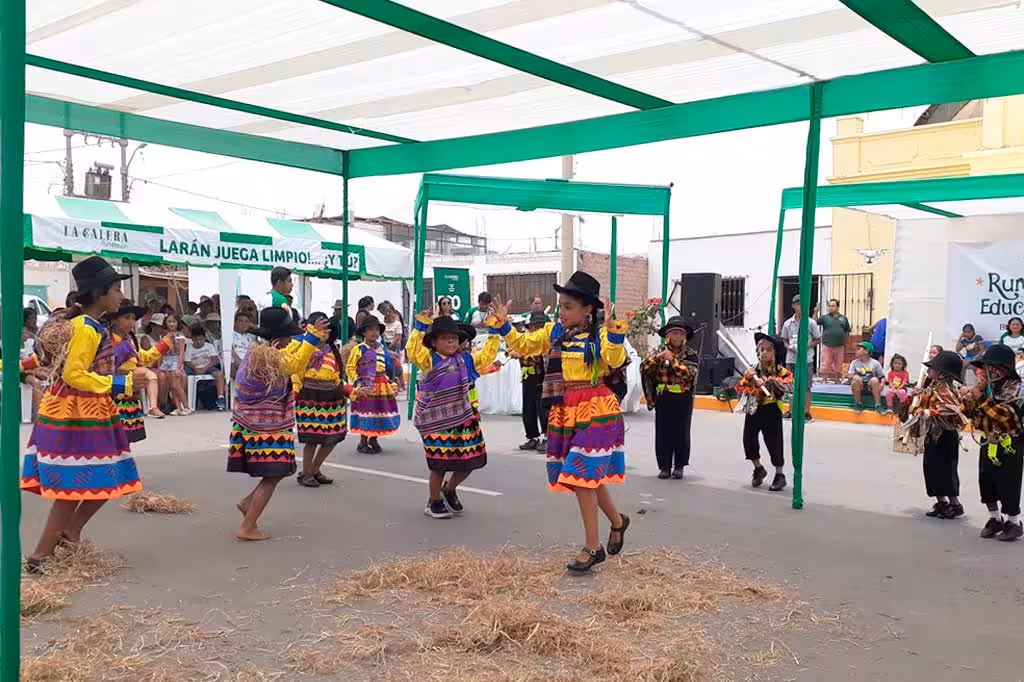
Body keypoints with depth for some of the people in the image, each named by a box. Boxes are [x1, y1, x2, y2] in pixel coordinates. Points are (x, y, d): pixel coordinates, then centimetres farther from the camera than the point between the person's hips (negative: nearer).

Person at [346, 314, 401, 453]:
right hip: (367, 387, -5)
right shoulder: (358, 349, -5)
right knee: (366, 413, -4)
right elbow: (350, 368, -6)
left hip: (382, 385, 5)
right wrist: (357, 383, -13)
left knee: (380, 412, 7)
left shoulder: (382, 349, 11)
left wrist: (390, 382, 15)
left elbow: (388, 368, 20)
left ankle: (373, 440, 23)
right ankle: (363, 443, 8)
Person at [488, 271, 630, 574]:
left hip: (594, 412, -7)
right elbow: (524, 345, 11)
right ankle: (617, 521, 40)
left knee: (581, 476, -9)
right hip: (564, 414, 7)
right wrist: (503, 325, 0)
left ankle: (592, 547, 4)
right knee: (589, 476, 15)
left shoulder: (598, 335, -10)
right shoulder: (554, 332, 7)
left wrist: (614, 331, -39)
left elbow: (614, 359, -26)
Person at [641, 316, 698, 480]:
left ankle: (679, 466, 15)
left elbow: (690, 374, -18)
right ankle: (664, 466, 11)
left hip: (683, 399, -1)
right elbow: (644, 370, -7)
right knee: (663, 433, 2)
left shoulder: (690, 354, -1)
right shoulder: (658, 351, 3)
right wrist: (657, 357, -20)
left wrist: (672, 360, -22)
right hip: (663, 398, 1)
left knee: (681, 433, 5)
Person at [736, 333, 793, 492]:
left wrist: (768, 381, -30)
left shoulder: (780, 371, -7)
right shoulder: (753, 370, 5)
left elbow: (790, 386, -24)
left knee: (774, 442, -1)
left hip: (771, 411, -4)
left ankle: (780, 475, 14)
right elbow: (740, 389, 3)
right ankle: (758, 469, 30)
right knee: (748, 439, 7)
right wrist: (746, 378, -15)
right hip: (753, 409, 4)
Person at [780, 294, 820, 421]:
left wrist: (807, 346, -13)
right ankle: (791, 411, 20)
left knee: (806, 387, -1)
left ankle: (807, 412, 6)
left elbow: (817, 339, 3)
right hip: (791, 358, 3)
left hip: (806, 359, -3)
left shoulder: (811, 323, -2)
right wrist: (789, 347, -9)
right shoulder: (787, 323, 5)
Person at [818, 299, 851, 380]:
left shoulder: (843, 318, 11)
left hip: (839, 346, 3)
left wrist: (845, 345, 12)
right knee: (825, 366, -5)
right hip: (827, 346, -3)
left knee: (838, 367, 9)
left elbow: (847, 332, 15)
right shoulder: (824, 317, 4)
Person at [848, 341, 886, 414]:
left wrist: (882, 384, -16)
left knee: (875, 380, -32)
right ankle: (858, 404, -19)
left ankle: (878, 405, -27)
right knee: (856, 378, -30)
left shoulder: (875, 363, 6)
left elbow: (882, 376, 4)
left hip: (870, 386, -1)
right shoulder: (854, 363, 9)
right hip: (859, 387, 1)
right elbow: (850, 376, 0)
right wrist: (853, 377, -23)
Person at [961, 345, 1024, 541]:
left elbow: (1003, 414, -29)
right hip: (988, 442, 7)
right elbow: (968, 412, 8)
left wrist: (980, 398, -29)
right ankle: (995, 518, 28)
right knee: (986, 481, 11)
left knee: (1008, 484, 0)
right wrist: (969, 397, -11)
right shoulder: (986, 387, 3)